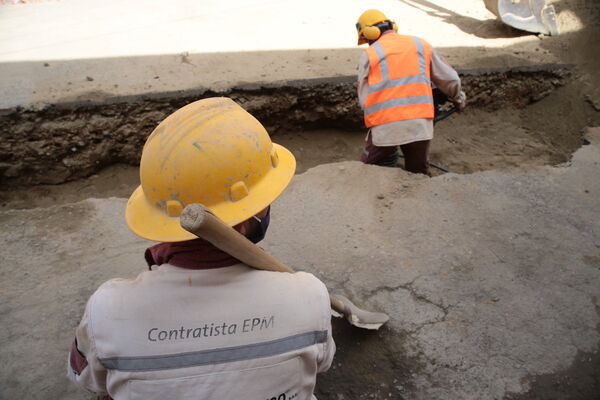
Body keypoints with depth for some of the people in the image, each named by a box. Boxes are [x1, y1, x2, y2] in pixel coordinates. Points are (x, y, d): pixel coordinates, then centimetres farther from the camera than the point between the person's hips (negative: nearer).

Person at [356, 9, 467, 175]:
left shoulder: (369, 54, 4)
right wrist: (459, 99, 37)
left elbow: (364, 99, 0)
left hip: (384, 126, -3)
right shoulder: (420, 44, 14)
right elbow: (450, 79, 19)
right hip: (420, 124, 3)